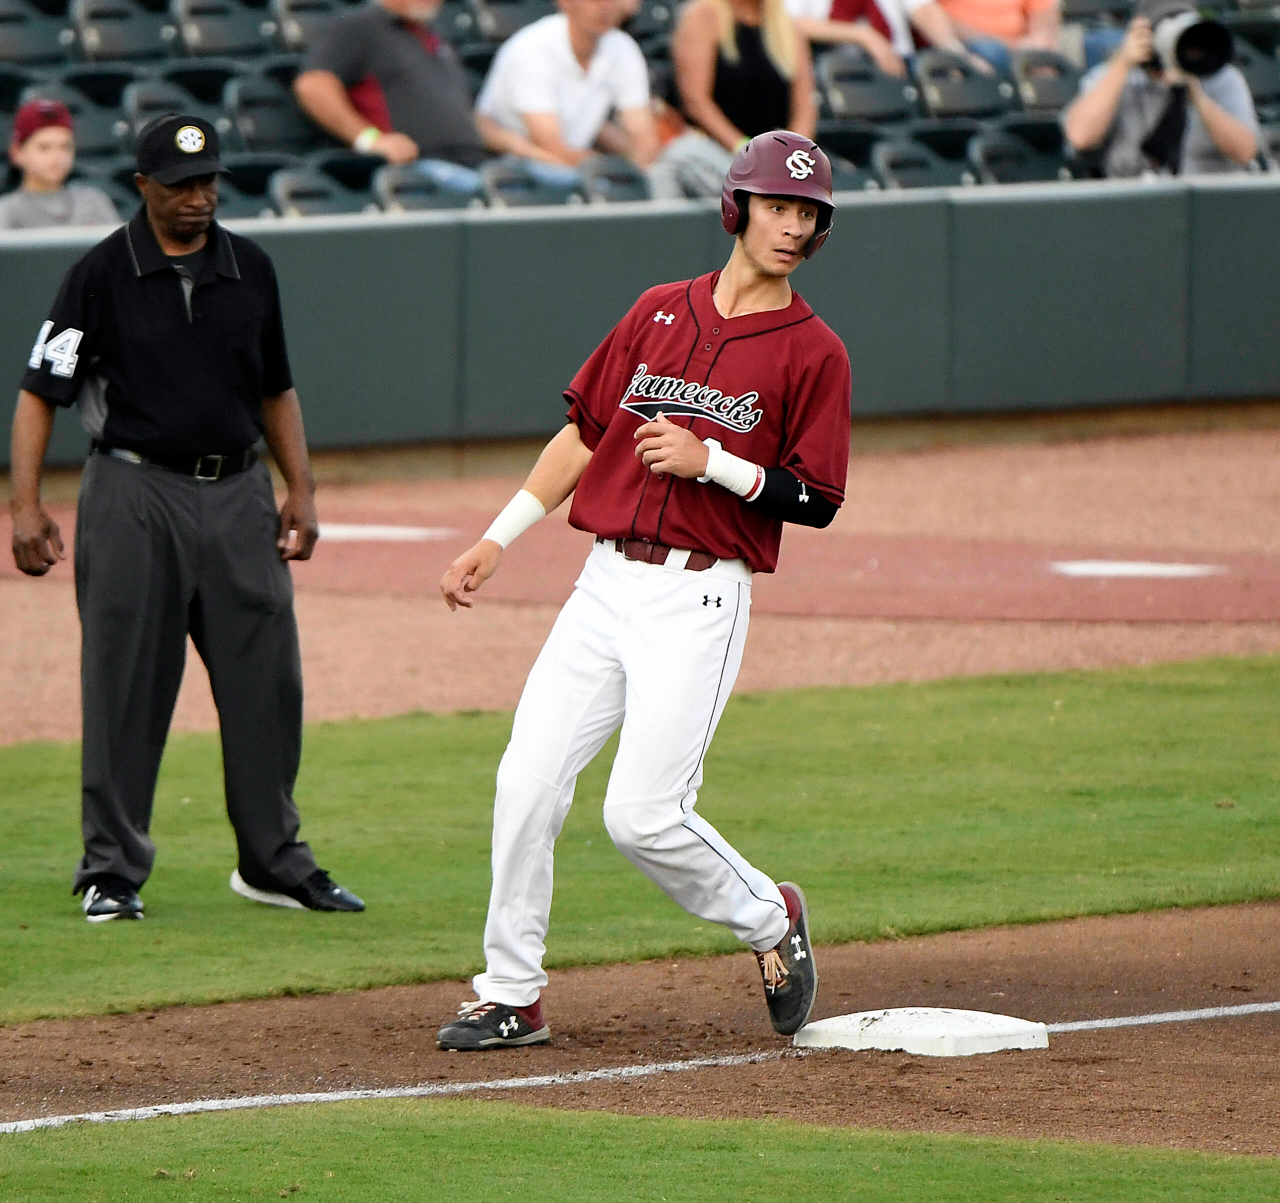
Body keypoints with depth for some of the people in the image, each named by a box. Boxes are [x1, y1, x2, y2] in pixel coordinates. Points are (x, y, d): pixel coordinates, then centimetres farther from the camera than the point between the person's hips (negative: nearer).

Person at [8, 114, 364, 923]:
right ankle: (113, 871, 6)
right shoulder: (104, 275, -5)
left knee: (267, 682, 5)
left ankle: (274, 862, 17)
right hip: (136, 495, -4)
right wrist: (27, 506, -14)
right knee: (126, 687, -2)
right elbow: (41, 392, -5)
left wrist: (303, 491, 9)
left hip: (238, 493, 4)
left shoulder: (250, 270, 9)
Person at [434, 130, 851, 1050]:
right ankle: (511, 995, 5)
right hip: (608, 583, 5)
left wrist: (709, 460, -16)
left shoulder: (813, 353, -1)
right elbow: (585, 430, 18)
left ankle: (769, 918, 15)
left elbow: (816, 500, -5)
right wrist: (500, 537, 15)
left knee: (643, 814, -11)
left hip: (699, 601, -5)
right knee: (528, 782, -4)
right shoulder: (659, 313, 12)